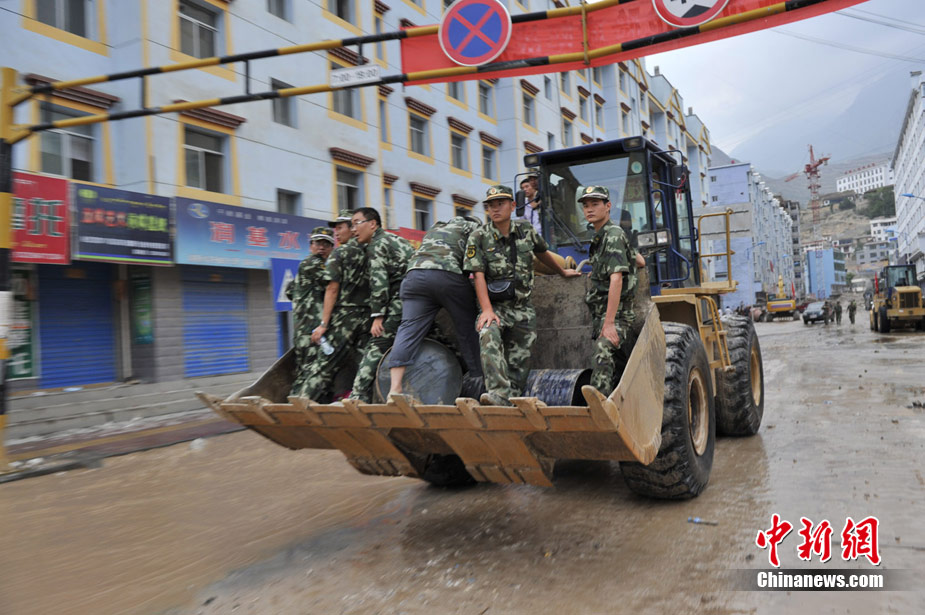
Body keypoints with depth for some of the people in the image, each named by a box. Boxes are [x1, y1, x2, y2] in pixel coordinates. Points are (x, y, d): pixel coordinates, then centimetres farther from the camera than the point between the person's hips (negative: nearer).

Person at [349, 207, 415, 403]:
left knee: (376, 346, -10)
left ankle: (359, 396, -16)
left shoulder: (377, 245, 0)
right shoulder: (396, 239, 27)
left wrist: (377, 316, -12)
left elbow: (379, 283, -11)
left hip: (402, 299, -9)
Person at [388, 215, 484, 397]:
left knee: (409, 329, -5)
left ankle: (395, 388, -18)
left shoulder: (434, 229, 38)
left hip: (414, 274, 4)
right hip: (448, 275, -4)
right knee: (468, 330, 7)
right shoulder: (473, 226, 24)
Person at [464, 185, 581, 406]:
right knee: (489, 335, -33)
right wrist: (487, 310, -24)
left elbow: (542, 253, 25)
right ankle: (498, 392, -42)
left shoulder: (526, 229, 6)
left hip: (523, 308, 4)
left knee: (519, 361, -2)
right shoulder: (478, 238, -4)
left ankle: (509, 401, 6)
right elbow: (479, 276, -12)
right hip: (496, 306, -3)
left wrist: (563, 272, 39)